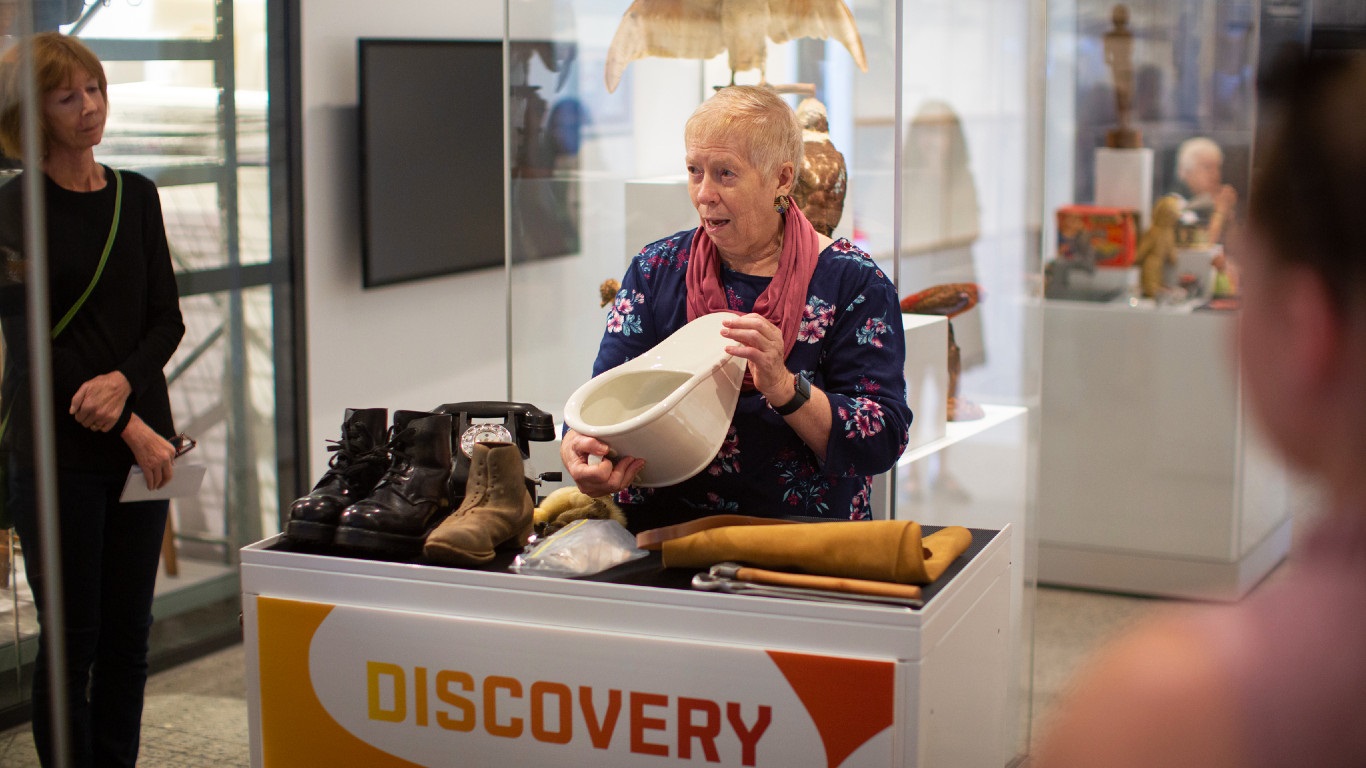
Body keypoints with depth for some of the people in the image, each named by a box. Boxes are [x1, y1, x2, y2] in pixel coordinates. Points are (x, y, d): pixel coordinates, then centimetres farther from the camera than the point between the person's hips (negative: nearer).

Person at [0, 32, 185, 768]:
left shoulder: (136, 196, 10)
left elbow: (167, 318, 7)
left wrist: (124, 381, -13)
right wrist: (131, 428, -13)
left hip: (142, 444, 5)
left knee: (128, 636, 9)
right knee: (72, 640, 1)